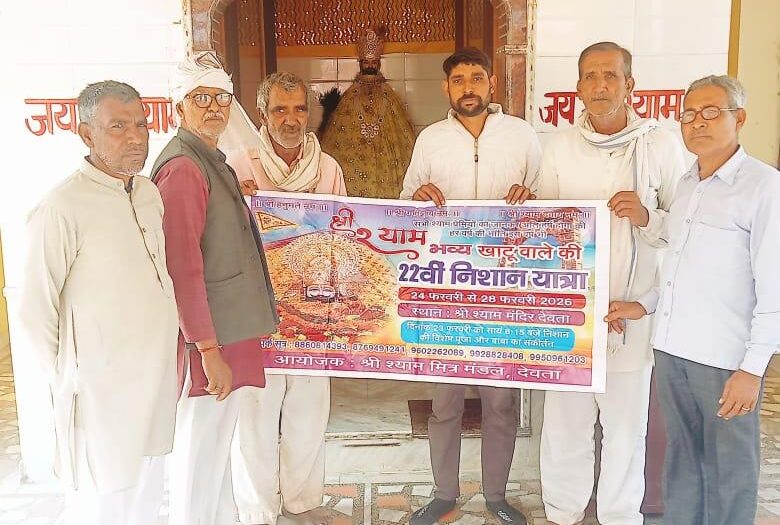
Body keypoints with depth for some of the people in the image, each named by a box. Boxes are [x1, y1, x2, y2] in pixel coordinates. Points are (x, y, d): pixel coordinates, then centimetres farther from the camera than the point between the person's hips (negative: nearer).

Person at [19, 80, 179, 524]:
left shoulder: (150, 193, 4)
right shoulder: (63, 208, -18)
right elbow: (36, 313, -12)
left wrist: (174, 347, 12)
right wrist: (68, 383, -5)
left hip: (157, 381, 6)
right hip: (101, 392, -6)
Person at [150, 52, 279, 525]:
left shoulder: (213, 162, 14)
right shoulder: (183, 167, -16)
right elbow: (182, 265, -22)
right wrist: (209, 350, -22)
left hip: (228, 328, 10)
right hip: (207, 336, -10)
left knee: (216, 440, 23)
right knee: (202, 447, 5)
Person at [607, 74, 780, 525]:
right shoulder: (686, 184, 12)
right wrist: (646, 305, 8)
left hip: (726, 358, -6)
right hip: (671, 350, 6)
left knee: (730, 469, 7)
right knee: (681, 457, 17)